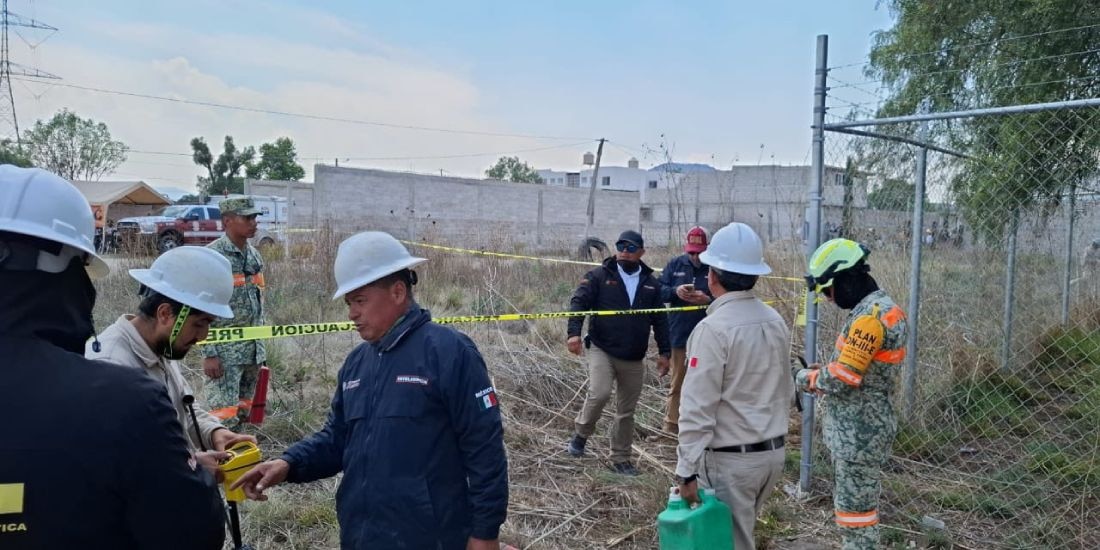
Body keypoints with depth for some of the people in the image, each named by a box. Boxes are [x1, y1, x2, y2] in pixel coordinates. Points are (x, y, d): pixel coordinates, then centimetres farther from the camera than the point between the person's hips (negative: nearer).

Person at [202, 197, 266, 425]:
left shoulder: (255, 255, 10)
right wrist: (209, 354, -17)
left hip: (253, 349, 7)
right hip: (225, 351, -7)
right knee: (225, 417, -6)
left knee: (244, 413, 14)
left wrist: (261, 348, 15)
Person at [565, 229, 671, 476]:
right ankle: (581, 434, 5)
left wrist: (664, 352, 10)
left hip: (633, 359, 4)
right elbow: (579, 302, -9)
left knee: (626, 411, 10)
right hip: (602, 350, -4)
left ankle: (621, 459, 25)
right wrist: (574, 332, -24)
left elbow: (660, 320, 14)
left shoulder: (651, 284, 8)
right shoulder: (599, 276, -3)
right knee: (599, 394, -24)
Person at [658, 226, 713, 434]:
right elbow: (659, 290, 2)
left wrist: (708, 300, -25)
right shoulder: (675, 265, 5)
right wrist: (675, 291, -18)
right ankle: (671, 424, 24)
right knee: (677, 383, 13)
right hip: (679, 335, 2)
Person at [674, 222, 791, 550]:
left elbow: (697, 409, -21)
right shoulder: (775, 321, 4)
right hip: (773, 452, 7)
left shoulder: (713, 329, -20)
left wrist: (687, 470, -15)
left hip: (731, 459, -7)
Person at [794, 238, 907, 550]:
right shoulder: (872, 309, 10)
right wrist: (817, 373, 2)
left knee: (855, 510, 1)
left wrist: (804, 378, -6)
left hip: (860, 433, -10)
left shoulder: (872, 314, -22)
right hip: (856, 428, 10)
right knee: (851, 504, 20)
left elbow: (842, 378, -23)